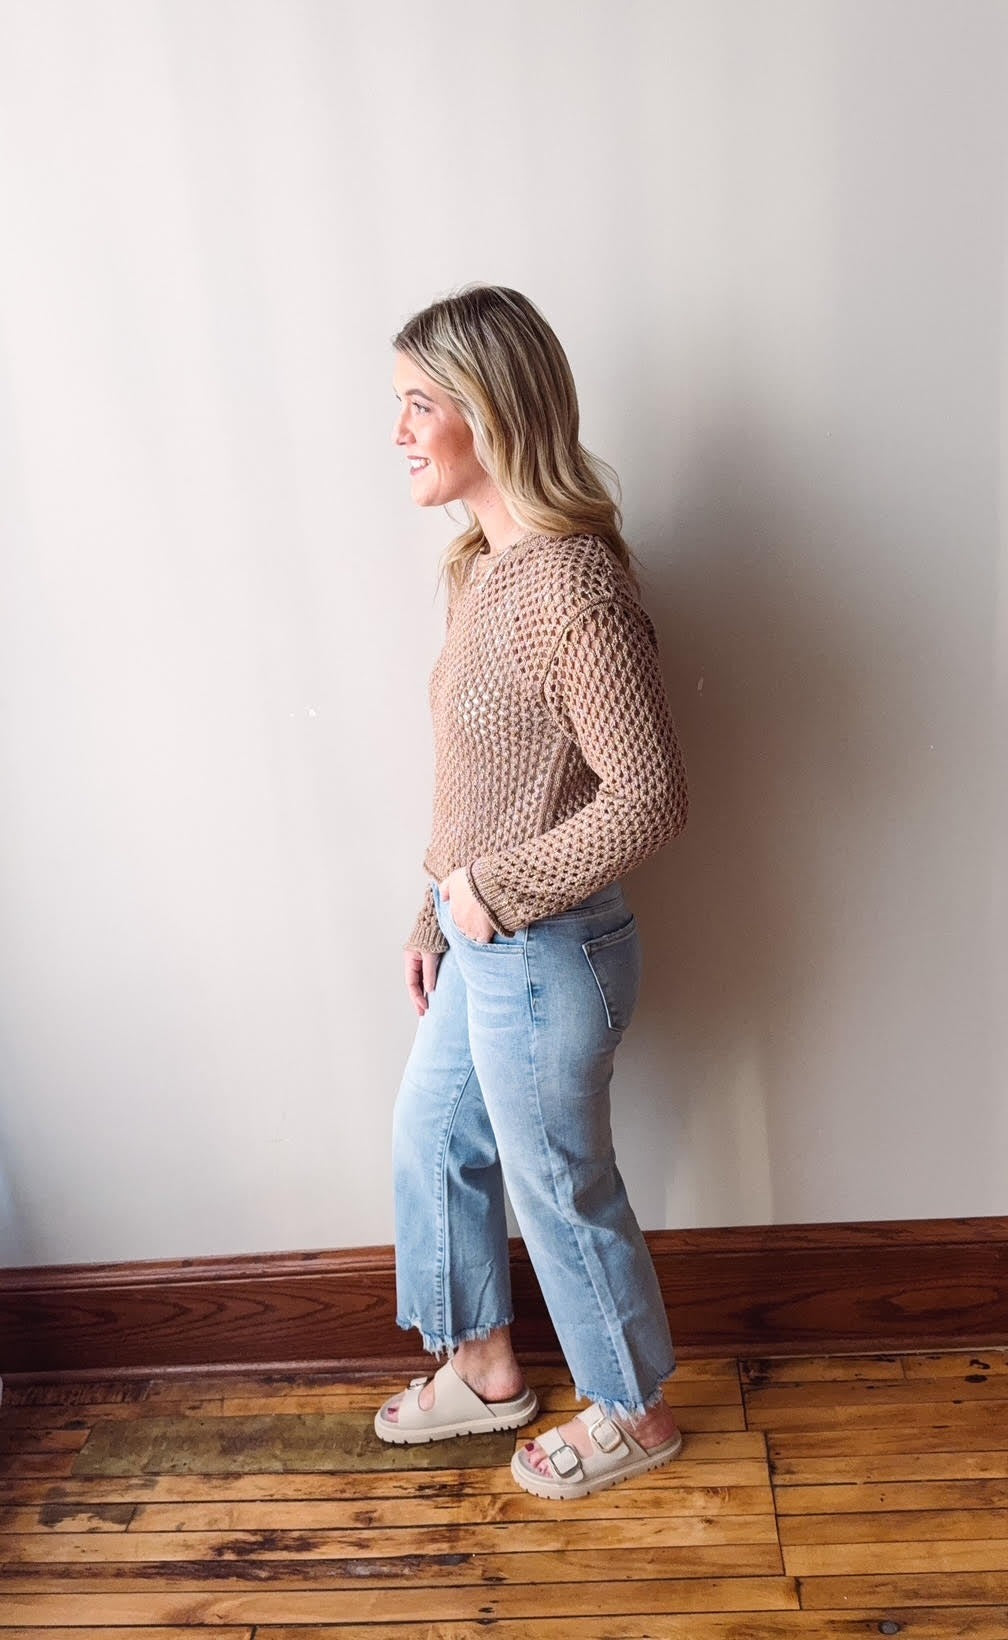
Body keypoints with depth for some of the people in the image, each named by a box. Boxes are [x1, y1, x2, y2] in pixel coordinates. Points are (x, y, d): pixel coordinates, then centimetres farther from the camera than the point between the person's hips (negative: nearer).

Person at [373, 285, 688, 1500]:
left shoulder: (571, 588, -25)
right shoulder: (489, 564, 5)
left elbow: (649, 798, -26)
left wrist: (492, 889, -17)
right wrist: (437, 911, 14)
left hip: (544, 954, -9)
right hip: (483, 942, 9)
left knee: (559, 1188, 11)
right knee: (431, 1136, 23)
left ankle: (633, 1415, 40)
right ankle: (482, 1366, 48)